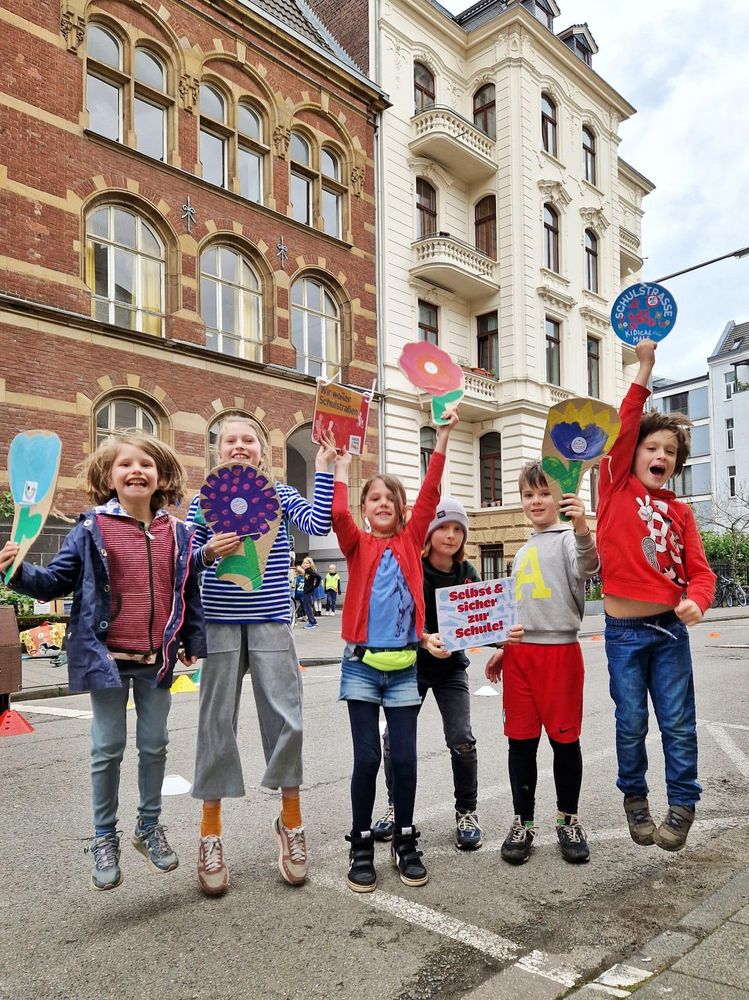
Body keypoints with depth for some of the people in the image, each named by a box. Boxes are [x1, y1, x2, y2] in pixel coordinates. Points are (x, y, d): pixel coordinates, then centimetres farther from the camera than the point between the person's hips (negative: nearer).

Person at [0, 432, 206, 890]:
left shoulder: (178, 534, 0)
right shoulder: (91, 530, -6)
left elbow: (190, 593, 6)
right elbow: (57, 581, -3)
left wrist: (194, 642, 5)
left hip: (157, 660, 2)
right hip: (107, 657, -2)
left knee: (155, 746, 14)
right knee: (108, 750, 9)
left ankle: (150, 826, 34)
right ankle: (105, 837, 27)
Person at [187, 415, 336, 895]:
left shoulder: (281, 495, 5)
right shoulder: (203, 502, 6)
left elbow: (320, 523, -13)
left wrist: (324, 463, -13)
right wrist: (207, 553, -17)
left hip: (271, 623, 0)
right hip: (219, 625, 1)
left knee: (286, 719, -1)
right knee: (218, 723, 4)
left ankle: (291, 822, 20)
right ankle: (211, 832, 20)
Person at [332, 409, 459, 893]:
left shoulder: (411, 541, 6)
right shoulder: (358, 545, 2)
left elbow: (430, 494, -3)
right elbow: (338, 513, -18)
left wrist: (443, 436, -9)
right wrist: (342, 466, -12)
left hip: (404, 666, 1)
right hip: (362, 665, -1)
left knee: (405, 757, 6)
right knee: (367, 757, 4)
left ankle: (406, 842, 24)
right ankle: (362, 846, 20)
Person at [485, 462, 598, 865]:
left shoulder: (568, 538, -4)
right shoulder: (522, 552, 17)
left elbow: (587, 566, -27)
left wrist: (581, 529, -44)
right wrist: (502, 648, 19)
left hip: (560, 650, -5)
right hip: (519, 653, 6)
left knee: (565, 738, 6)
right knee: (520, 740, 8)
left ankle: (568, 820, 24)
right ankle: (523, 822, 21)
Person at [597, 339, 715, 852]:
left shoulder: (680, 511, 7)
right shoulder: (616, 488, 1)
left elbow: (700, 570, 2)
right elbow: (622, 430, -11)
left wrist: (696, 601, -20)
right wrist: (644, 372, -12)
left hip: (671, 628, 2)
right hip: (623, 630, -2)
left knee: (678, 723, 6)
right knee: (631, 724, 8)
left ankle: (683, 805, 22)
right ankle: (635, 798, 28)